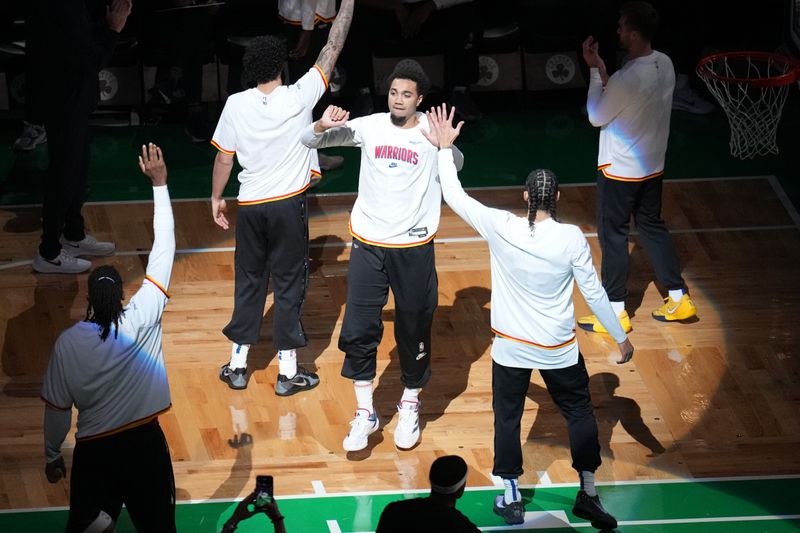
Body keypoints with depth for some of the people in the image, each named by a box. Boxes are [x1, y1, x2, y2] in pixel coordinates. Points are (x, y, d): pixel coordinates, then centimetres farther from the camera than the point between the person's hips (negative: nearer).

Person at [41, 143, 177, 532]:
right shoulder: (141, 320, -12)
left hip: (93, 452, 0)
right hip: (143, 443, 0)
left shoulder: (67, 343, -9)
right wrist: (159, 185, -4)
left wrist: (52, 456, 15)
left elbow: (57, 408, -1)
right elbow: (163, 251, -8)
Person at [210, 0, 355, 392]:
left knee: (248, 283, 14)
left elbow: (223, 157, 0)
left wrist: (217, 198, 14)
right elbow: (332, 49, -6)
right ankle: (288, 373, 9)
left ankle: (238, 365, 19)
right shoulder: (298, 97, -14)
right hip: (288, 205, -2)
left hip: (250, 208, 2)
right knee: (289, 285, 6)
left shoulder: (236, 104, -8)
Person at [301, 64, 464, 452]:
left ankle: (410, 406, 30)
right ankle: (365, 413, 12)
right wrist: (324, 126, -22)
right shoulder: (370, 127, -2)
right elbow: (309, 140, 0)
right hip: (368, 243, 2)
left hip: (413, 247, -2)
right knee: (358, 330, 0)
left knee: (414, 332, 10)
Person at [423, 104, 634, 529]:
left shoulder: (500, 228, -15)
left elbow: (454, 196, -4)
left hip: (511, 347, 0)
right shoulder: (572, 239, -16)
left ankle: (511, 498, 19)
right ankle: (587, 494, 19)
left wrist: (445, 148, 8)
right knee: (580, 412, 16)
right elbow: (594, 292, -9)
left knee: (507, 417, 15)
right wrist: (621, 337, 3)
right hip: (559, 348, 0)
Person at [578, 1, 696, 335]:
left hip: (620, 170, -8)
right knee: (652, 227, 21)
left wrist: (595, 70, -7)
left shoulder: (627, 78, -29)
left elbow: (596, 117, -12)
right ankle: (679, 299, 26)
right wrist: (603, 71, 2)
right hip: (652, 166, 8)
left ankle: (616, 313, 14)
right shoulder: (664, 65, -3)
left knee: (612, 235, 6)